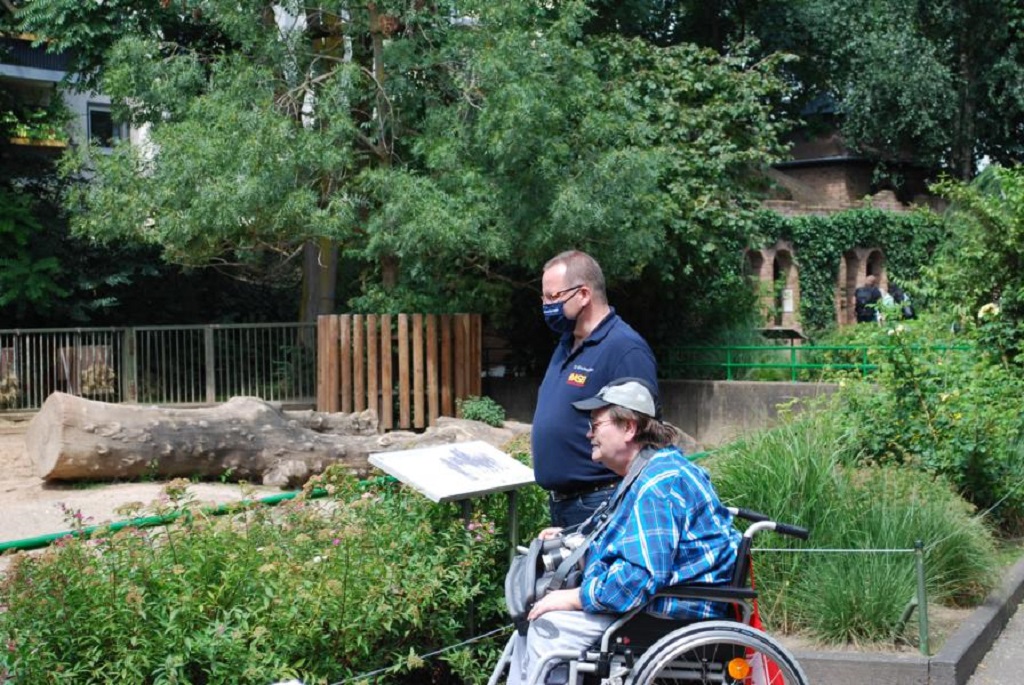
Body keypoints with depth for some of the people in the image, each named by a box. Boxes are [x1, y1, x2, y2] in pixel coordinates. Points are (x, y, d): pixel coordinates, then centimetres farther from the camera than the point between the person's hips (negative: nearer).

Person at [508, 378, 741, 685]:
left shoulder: (657, 486, -24)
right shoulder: (649, 471, 13)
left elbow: (641, 578, -30)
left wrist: (574, 598, -20)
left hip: (672, 611, -12)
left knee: (549, 626, -19)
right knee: (536, 614, 8)